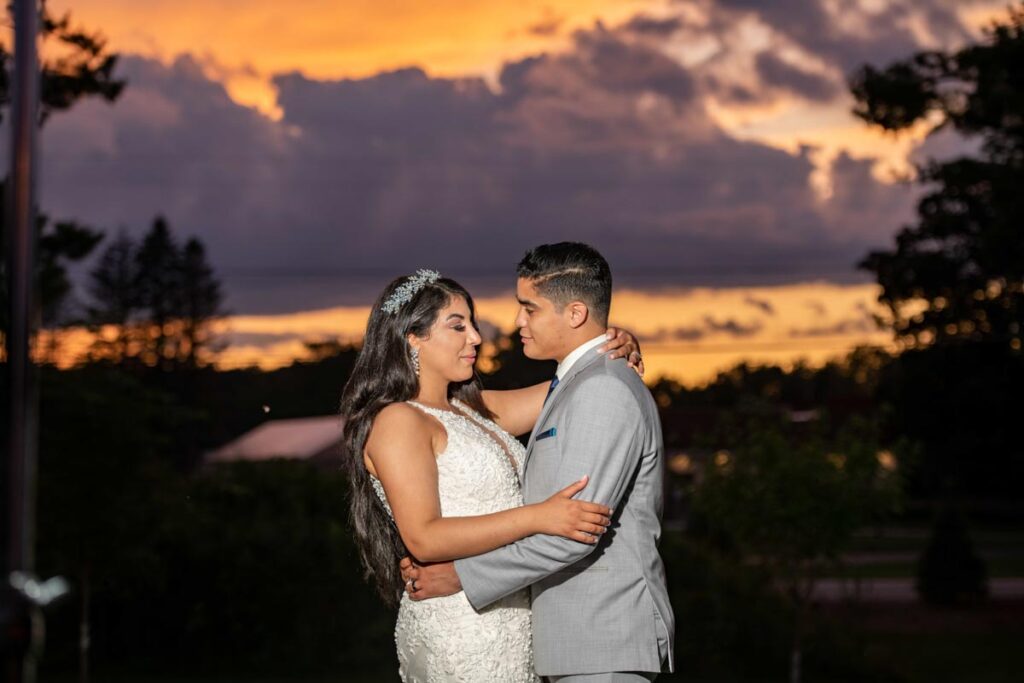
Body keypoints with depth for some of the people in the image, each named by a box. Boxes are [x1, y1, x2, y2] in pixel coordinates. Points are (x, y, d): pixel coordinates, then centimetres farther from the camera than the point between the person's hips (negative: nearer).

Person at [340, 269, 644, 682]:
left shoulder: (468, 410, 15)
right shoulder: (397, 422, -12)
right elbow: (423, 538, -22)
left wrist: (607, 355, -2)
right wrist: (536, 517, -30)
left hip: (506, 617, 9)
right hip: (459, 629, -9)